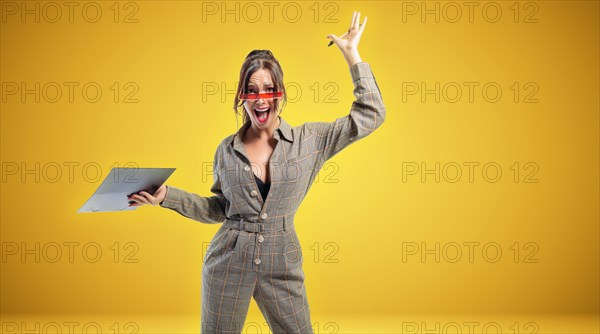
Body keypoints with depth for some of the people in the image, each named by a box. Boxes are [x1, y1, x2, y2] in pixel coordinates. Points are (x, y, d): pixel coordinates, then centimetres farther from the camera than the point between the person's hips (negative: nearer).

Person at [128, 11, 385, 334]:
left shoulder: (309, 139, -3)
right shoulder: (227, 149, 2)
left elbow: (371, 115, -5)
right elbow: (219, 209, 11)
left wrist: (352, 55, -6)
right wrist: (168, 195, 1)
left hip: (281, 265, 0)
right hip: (228, 262, 1)